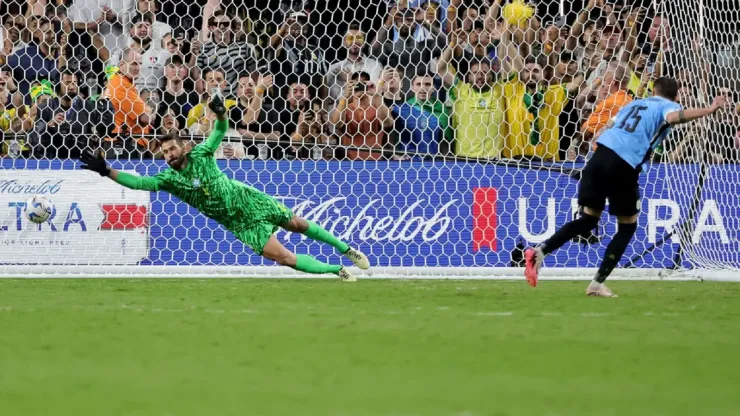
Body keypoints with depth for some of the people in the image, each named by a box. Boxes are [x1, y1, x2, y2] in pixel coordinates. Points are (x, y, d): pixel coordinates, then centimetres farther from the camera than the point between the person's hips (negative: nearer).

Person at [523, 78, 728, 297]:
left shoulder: (636, 103, 29)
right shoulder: (668, 106, 10)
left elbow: (608, 126, 31)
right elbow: (673, 117, -14)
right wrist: (709, 110, -14)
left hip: (600, 154, 6)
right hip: (623, 164, -6)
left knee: (589, 219, 17)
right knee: (627, 226, 12)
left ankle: (540, 250, 0)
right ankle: (598, 283, 6)